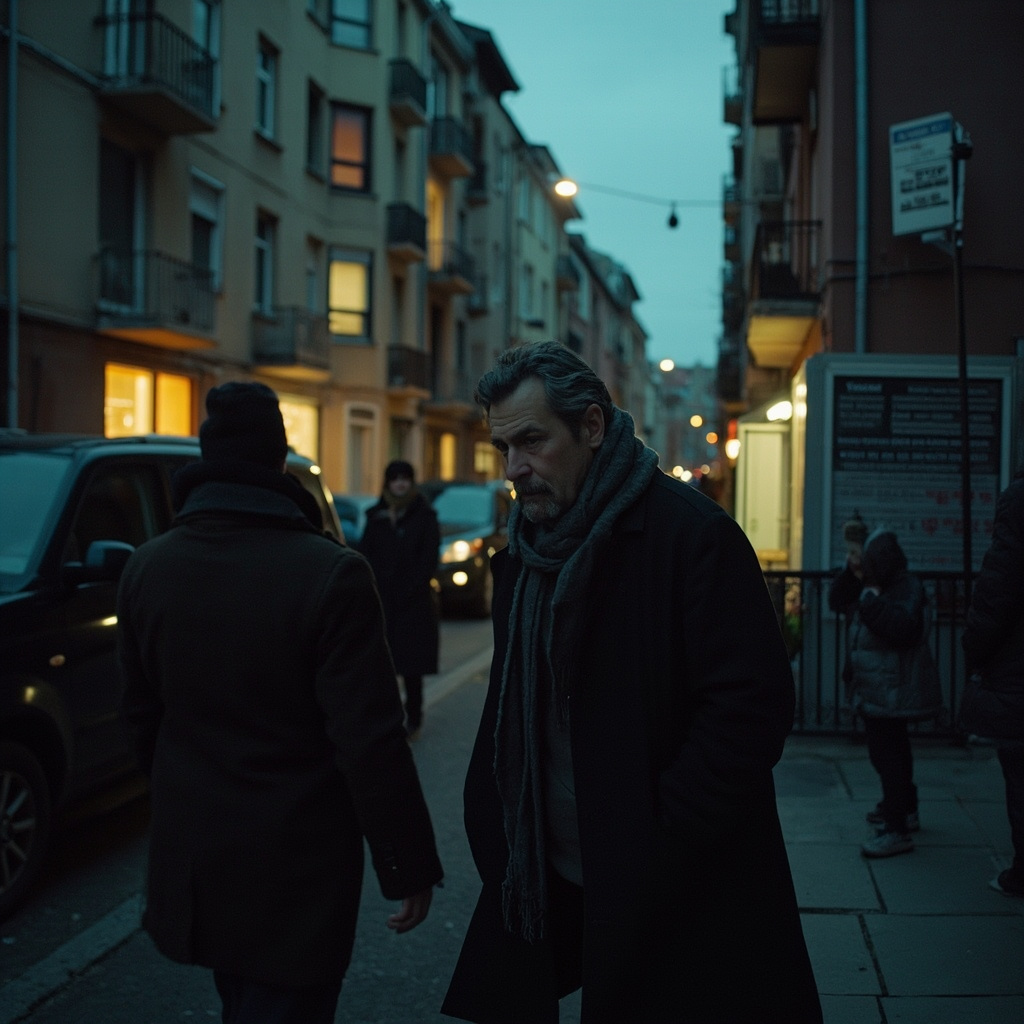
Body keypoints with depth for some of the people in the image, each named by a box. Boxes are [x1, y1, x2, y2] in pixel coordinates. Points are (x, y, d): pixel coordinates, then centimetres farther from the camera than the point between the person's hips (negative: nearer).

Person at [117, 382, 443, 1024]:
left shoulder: (147, 568, -3)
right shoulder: (330, 573, -20)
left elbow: (144, 714, 7)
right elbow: (372, 742, -20)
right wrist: (409, 866, -11)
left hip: (190, 855, 6)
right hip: (295, 870, -5)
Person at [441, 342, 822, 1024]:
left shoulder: (691, 533, -14)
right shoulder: (526, 548, 10)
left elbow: (752, 703, -17)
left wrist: (662, 840, -17)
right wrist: (496, 835, 9)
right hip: (555, 886, 7)